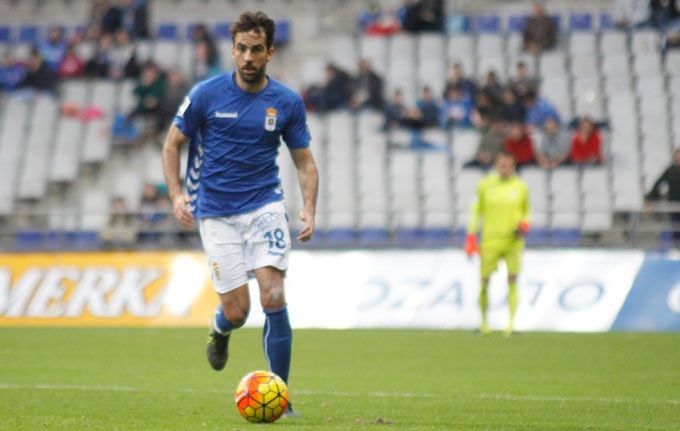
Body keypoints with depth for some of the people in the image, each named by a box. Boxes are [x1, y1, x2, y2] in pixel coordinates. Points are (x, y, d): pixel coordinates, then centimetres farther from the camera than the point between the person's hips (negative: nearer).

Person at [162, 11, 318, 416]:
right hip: (216, 212, -1)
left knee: (274, 297, -16)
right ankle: (220, 330, 36)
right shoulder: (206, 94, -5)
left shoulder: (287, 102, -1)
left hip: (265, 205, 1)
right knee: (237, 312, -5)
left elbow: (305, 161, 7)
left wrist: (309, 209, -9)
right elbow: (173, 144, 5)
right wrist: (177, 194, -10)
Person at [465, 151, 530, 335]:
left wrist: (524, 225, -5)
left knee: (512, 280, -9)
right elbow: (477, 211, 11)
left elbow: (526, 211, 17)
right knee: (484, 282, 0)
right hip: (491, 239, 0)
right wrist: (471, 237, 5)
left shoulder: (520, 187, 6)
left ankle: (511, 323, -8)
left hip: (513, 240, 0)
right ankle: (484, 322, 17)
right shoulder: (485, 185, 4)